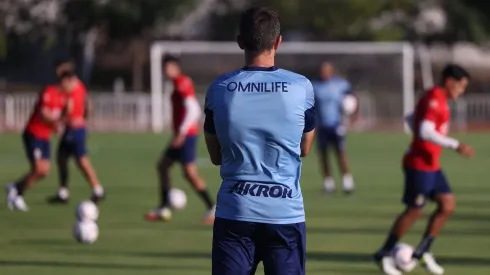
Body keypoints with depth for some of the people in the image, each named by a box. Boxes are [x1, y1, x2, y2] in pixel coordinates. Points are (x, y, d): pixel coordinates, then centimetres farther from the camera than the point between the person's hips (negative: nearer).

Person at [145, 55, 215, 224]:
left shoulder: (183, 84, -13)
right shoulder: (180, 84, 17)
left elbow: (192, 109, -23)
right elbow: (195, 110, 23)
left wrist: (182, 133, -25)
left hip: (186, 135, -11)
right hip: (184, 134, 11)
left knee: (190, 172, -13)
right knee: (162, 165, 13)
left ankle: (212, 208, -12)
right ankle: (164, 208, 14)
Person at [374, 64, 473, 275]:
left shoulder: (437, 99, 13)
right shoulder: (434, 99, -18)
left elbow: (411, 119, 25)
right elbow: (425, 131, -28)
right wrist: (455, 145, -29)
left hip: (431, 165, 10)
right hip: (420, 165, -10)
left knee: (448, 204, 4)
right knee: (414, 211, -1)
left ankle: (422, 252, 9)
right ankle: (384, 255, 11)